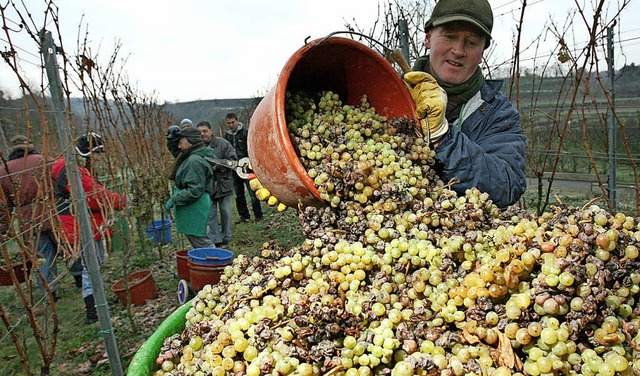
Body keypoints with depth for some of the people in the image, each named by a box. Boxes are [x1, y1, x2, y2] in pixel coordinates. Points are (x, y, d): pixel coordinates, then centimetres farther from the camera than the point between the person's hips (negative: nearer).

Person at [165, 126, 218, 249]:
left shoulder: (194, 161, -21)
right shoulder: (191, 157, 11)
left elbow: (194, 190, -24)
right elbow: (175, 151, 30)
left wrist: (174, 200, -18)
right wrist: (172, 139, 11)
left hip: (194, 210, -10)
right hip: (192, 210, 10)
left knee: (201, 242, -3)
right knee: (202, 241, 18)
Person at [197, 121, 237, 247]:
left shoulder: (222, 143, -5)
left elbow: (233, 160, -7)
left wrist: (218, 166, -17)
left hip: (224, 184, -1)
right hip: (207, 186, 2)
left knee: (225, 212, 7)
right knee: (211, 214, 6)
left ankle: (226, 239, 22)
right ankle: (216, 241, 16)